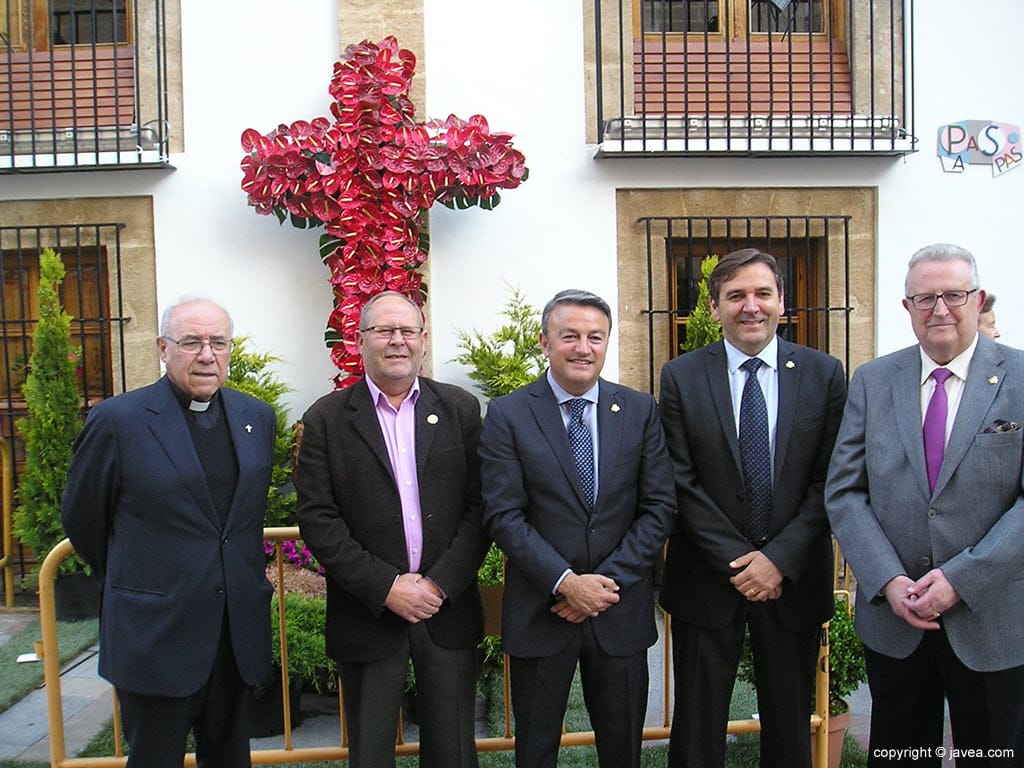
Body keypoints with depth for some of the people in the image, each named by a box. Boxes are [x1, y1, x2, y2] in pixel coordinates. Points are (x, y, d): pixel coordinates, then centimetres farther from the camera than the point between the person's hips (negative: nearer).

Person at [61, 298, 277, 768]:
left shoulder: (259, 417, 4)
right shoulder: (116, 420, -10)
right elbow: (81, 518, 1)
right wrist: (126, 579, 11)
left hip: (238, 632, 4)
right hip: (154, 636, -4)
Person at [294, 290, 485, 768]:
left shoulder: (461, 410, 3)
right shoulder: (325, 419, -1)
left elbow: (479, 506, -1)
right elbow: (316, 518, -6)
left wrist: (440, 583, -11)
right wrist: (386, 587, -13)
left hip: (449, 609, 1)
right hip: (368, 615, -1)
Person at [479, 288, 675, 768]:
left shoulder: (640, 411, 0)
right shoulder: (507, 415, -6)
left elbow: (659, 507, -2)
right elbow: (502, 515, -11)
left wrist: (609, 580, -12)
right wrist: (565, 583, -18)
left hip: (621, 609, 2)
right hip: (539, 610, -1)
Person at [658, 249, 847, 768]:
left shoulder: (824, 374, 0)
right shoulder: (680, 377, -3)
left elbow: (829, 481, -3)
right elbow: (681, 483, -7)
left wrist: (781, 558, -13)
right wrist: (736, 560, -12)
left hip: (794, 579, 2)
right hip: (707, 579, -1)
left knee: (790, 725, 18)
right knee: (697, 726, 12)